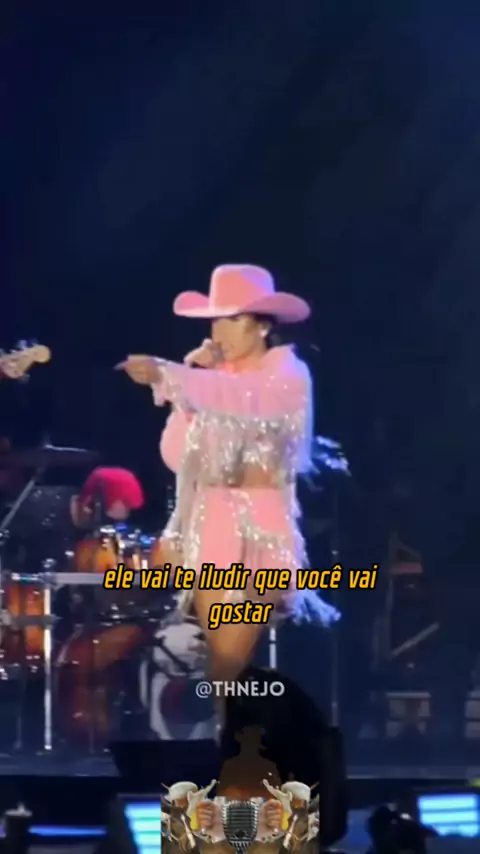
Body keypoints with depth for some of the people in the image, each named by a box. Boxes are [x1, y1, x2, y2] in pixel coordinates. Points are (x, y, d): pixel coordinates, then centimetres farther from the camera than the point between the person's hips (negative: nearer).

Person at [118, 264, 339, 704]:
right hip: (209, 527, 6)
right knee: (221, 663, 2)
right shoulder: (213, 376, 13)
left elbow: (244, 396, -30)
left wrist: (168, 375, -42)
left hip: (260, 529, -6)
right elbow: (176, 456, 6)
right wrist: (190, 382, -1)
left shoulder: (288, 374, -5)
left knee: (232, 665, -9)